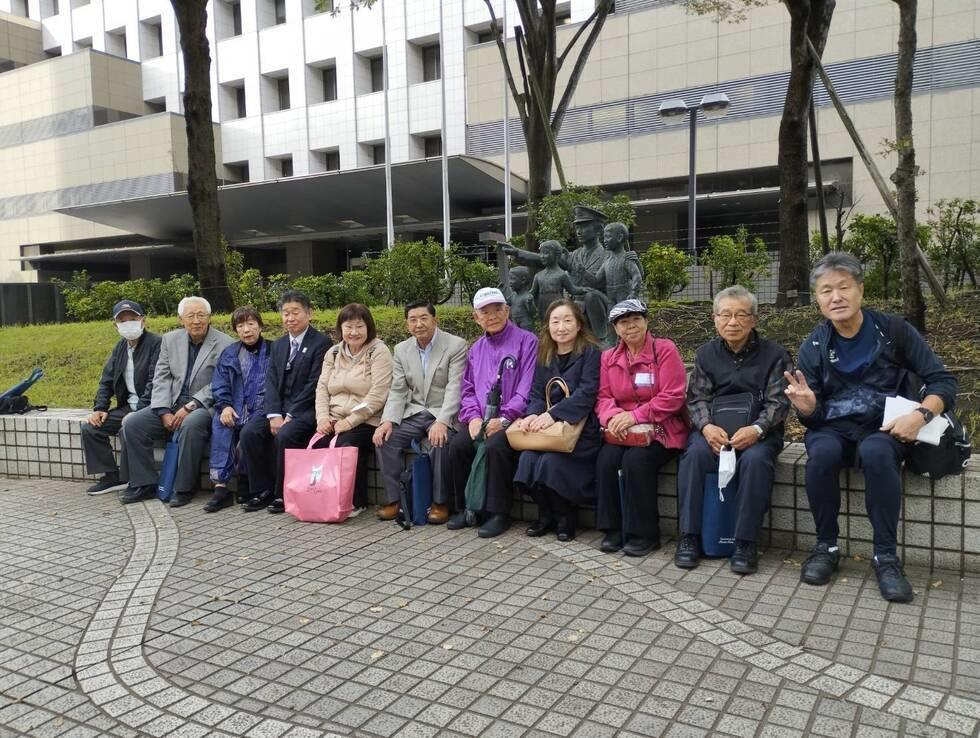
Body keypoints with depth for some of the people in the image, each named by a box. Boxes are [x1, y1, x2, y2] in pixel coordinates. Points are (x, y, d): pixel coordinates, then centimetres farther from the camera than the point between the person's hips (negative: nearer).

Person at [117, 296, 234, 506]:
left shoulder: (224, 344, -7)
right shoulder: (170, 340, 10)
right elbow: (161, 378, 5)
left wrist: (190, 406, -20)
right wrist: (164, 412, -8)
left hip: (204, 406, -6)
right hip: (172, 404, 6)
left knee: (191, 424, -37)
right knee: (131, 424, -13)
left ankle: (184, 488, -22)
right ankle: (144, 484, -1)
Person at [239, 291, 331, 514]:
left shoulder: (321, 343, -5)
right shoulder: (277, 345, 16)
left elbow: (314, 385, -13)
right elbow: (271, 381, 7)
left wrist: (290, 416, -16)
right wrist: (274, 415, -9)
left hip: (306, 410, -6)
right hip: (280, 408, 6)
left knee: (284, 435, -31)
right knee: (249, 432, -16)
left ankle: (283, 494, -13)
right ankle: (262, 491, -4)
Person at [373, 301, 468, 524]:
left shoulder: (456, 345, -7)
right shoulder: (401, 350, 9)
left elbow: (455, 388, -16)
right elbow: (397, 391, 6)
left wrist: (442, 422, -29)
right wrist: (388, 421, -12)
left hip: (444, 415, -5)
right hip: (414, 413, 5)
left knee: (441, 442, -33)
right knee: (385, 439, -18)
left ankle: (440, 503, -15)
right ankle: (393, 500, -6)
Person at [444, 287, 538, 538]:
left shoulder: (527, 341, -1)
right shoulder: (476, 348, 19)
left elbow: (527, 388, -10)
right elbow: (468, 389, 18)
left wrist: (504, 419, -17)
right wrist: (473, 417, -2)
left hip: (512, 420, -5)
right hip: (481, 421, 5)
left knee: (496, 446, -32)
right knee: (456, 446, -20)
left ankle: (499, 513, -16)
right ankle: (466, 507, -2)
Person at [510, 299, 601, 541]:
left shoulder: (591, 352, -3)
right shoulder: (544, 355, 15)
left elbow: (586, 393, -15)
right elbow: (537, 393, 10)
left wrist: (553, 414, -25)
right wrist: (533, 414, -13)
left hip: (580, 426, -5)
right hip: (546, 426, 5)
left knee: (552, 462, -29)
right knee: (527, 459, -22)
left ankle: (565, 517, -1)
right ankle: (546, 514, 4)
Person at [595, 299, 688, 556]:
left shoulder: (665, 349, -6)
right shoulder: (608, 357, 10)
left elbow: (672, 397, -14)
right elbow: (603, 397, 6)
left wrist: (634, 416, -21)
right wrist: (613, 416, -18)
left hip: (662, 429, -4)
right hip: (623, 432, 4)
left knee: (636, 460, -29)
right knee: (606, 460, -24)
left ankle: (644, 534, -12)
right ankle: (613, 529, -9)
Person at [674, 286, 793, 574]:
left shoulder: (774, 354, 3)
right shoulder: (706, 353, 11)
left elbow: (778, 401, -4)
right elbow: (697, 398, 4)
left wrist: (756, 429, -23)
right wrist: (706, 426, -18)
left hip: (758, 431, -1)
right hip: (713, 429, 2)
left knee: (755, 460, -35)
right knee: (694, 454, -30)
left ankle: (745, 542, -23)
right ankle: (689, 536, -21)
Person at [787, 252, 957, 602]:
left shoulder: (894, 330, -3)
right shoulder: (813, 347, 1)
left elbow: (943, 381, 0)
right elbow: (814, 416, 3)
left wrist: (920, 415, -19)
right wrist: (807, 408, -22)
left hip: (884, 426, -1)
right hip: (834, 427, 1)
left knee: (875, 452, -36)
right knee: (822, 453, -33)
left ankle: (887, 555, -22)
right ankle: (826, 547, -14)